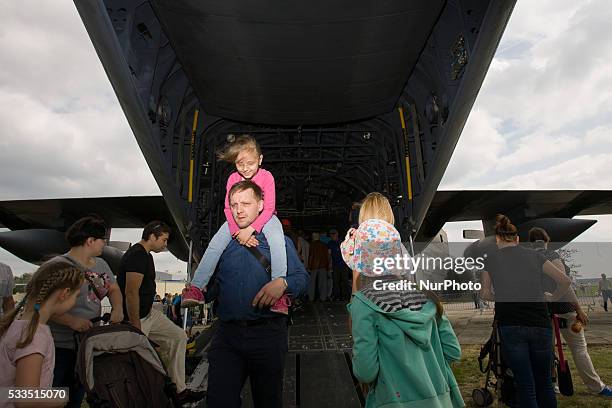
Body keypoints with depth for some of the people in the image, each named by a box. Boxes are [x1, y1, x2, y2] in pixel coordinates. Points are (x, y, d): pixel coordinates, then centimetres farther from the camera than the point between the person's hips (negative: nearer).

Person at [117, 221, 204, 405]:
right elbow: (131, 292, -26)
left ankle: (179, 391, 11)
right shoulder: (137, 255, -20)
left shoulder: (145, 255, 13)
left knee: (178, 337, 7)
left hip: (149, 313, 10)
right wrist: (136, 328, -23)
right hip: (135, 318, -10)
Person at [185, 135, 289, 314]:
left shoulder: (266, 176, -16)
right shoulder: (233, 178, -7)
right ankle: (196, 288, -12)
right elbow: (228, 208, -8)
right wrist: (238, 232, -25)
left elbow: (268, 209, -18)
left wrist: (250, 229, -30)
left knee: (276, 239, -34)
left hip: (263, 217, -3)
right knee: (215, 244, -16)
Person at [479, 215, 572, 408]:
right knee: (544, 381, 19)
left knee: (525, 385, 6)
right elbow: (564, 280, 8)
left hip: (510, 326, -2)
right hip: (540, 324, 2)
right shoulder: (534, 255, 11)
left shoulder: (489, 257, 7)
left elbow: (485, 294, 7)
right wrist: (553, 298, 24)